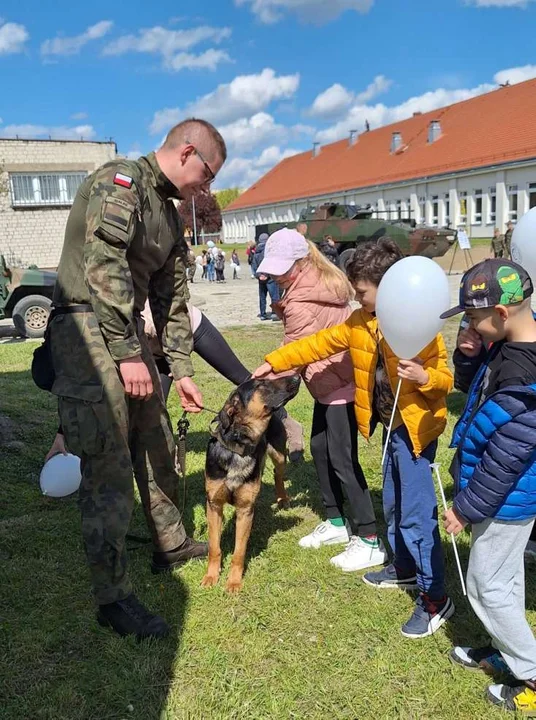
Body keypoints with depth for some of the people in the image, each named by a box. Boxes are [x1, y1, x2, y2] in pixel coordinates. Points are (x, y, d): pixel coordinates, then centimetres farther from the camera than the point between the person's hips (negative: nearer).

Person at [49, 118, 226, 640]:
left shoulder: (168, 213, 18)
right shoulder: (120, 180, -10)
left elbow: (172, 300, 19)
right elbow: (104, 265, -22)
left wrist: (181, 370, 17)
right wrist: (129, 354, -24)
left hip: (125, 330, 10)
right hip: (87, 328, -9)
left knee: (157, 444, 16)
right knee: (108, 466, -10)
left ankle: (170, 544, 35)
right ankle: (113, 598, 1)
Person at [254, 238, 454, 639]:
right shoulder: (359, 323, 3)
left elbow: (444, 378, -14)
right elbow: (319, 343, 9)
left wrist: (424, 377, -35)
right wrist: (274, 362, 8)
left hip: (415, 427, -8)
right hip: (390, 425, 8)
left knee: (416, 512, -6)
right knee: (394, 505, 20)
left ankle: (435, 599, 7)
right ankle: (405, 569, 40)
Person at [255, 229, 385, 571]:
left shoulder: (302, 301, -22)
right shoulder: (323, 279, 7)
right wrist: (283, 308, -2)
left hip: (338, 382, -11)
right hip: (334, 377, 11)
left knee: (342, 460, -7)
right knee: (319, 447, 16)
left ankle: (370, 541, 3)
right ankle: (337, 522, 29)